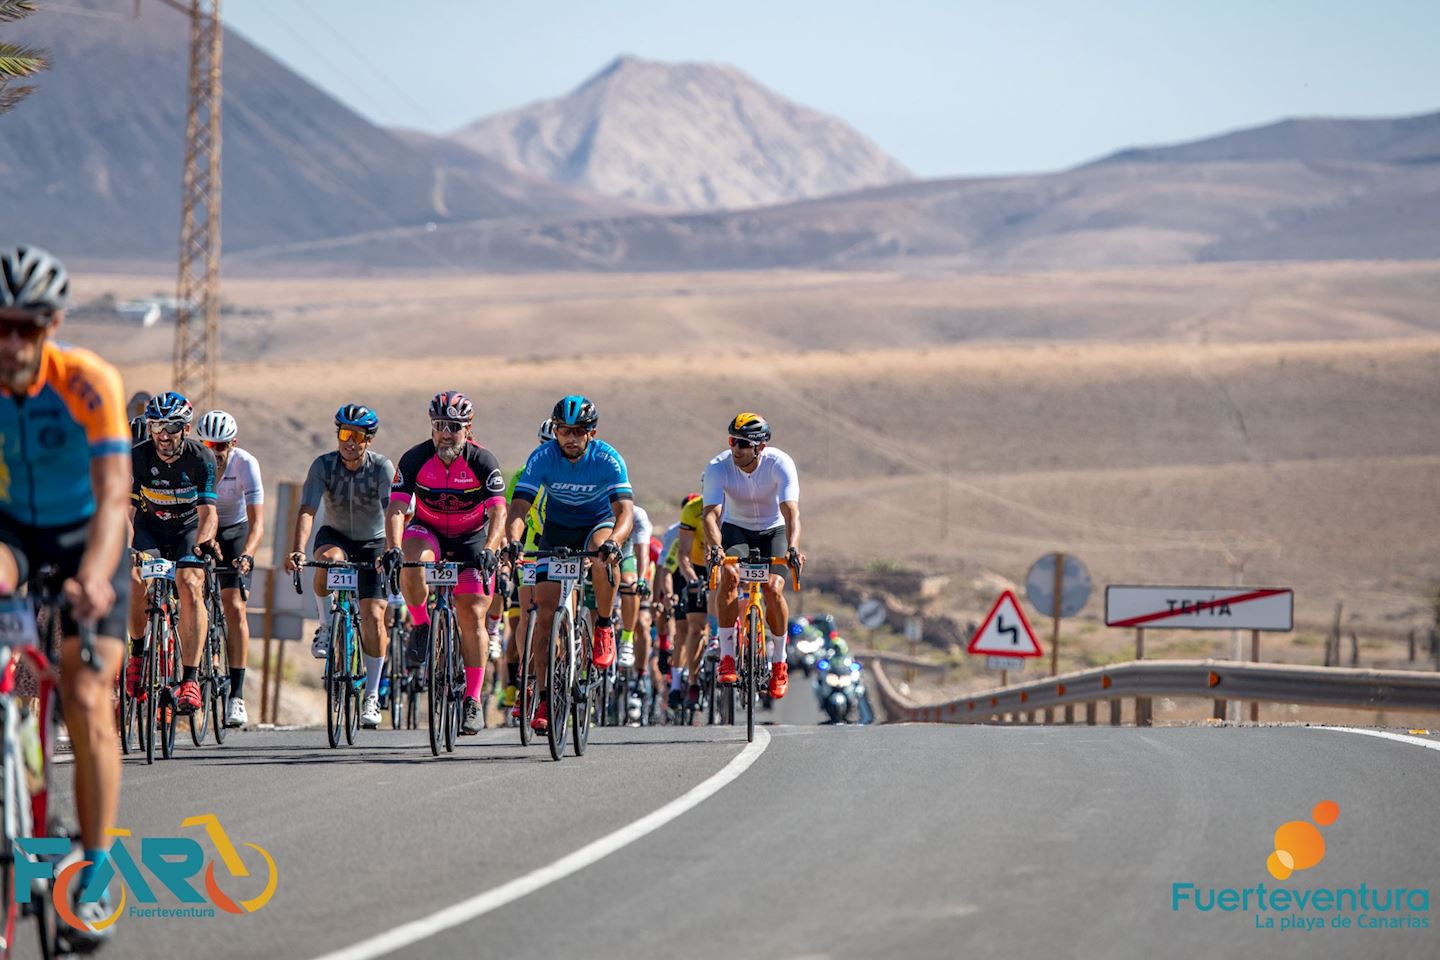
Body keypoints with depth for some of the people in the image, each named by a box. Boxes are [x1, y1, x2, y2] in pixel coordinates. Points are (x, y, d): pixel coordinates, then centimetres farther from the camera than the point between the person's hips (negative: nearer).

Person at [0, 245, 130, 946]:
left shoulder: (87, 382, -28)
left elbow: (113, 492, -37)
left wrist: (94, 574, -54)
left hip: (83, 537, -2)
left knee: (87, 697, -12)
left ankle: (96, 874, -4)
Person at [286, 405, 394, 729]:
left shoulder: (382, 467, -20)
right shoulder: (323, 465, -17)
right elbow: (307, 511, -26)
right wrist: (297, 550, -42)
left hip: (372, 543, -1)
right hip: (336, 536, 1)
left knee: (374, 616, -11)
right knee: (328, 559, -37)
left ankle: (372, 695, 1)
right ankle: (326, 628, -15)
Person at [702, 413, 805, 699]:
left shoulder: (780, 464, -27)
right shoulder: (718, 468, -24)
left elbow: (791, 511, -37)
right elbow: (711, 513, -34)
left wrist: (793, 547, -55)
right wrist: (715, 546, -54)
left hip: (774, 530, -1)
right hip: (736, 528, 1)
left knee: (773, 588, -22)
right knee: (729, 576, -29)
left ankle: (779, 662, -1)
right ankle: (726, 658, -22)